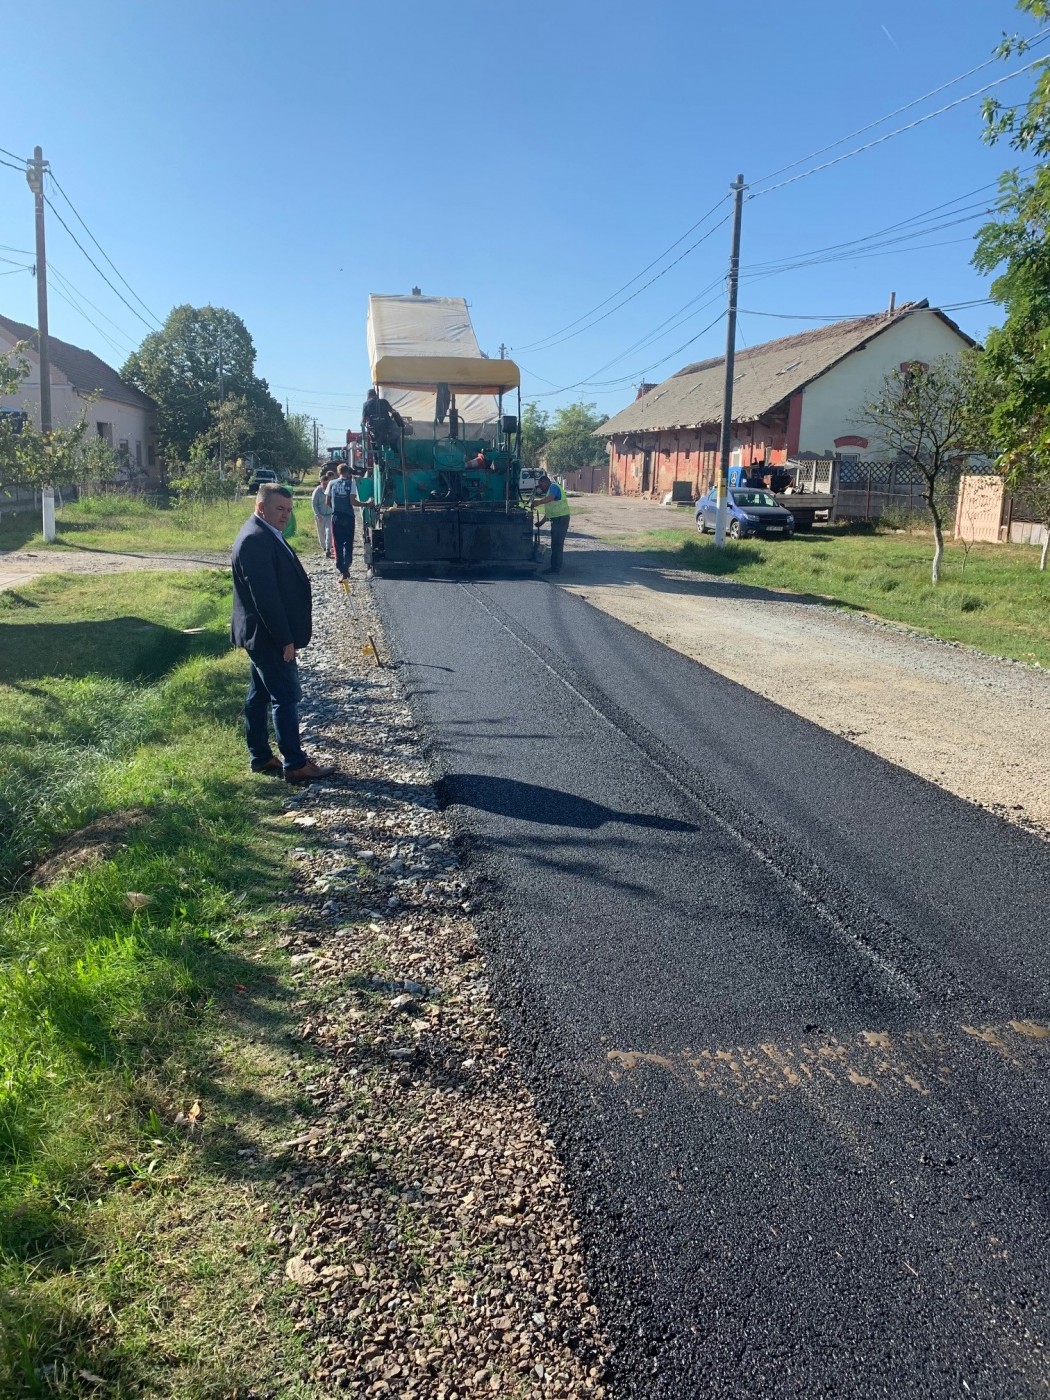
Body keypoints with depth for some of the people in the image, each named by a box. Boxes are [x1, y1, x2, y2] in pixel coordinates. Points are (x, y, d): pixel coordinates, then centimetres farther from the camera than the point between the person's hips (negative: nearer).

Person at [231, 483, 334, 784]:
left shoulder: (266, 535, 13)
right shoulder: (255, 540, -20)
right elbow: (265, 595, -24)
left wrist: (285, 635, 17)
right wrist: (285, 639, -22)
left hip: (261, 636, 11)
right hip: (267, 635, -11)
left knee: (259, 696, 15)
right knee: (286, 696, -6)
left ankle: (261, 757, 23)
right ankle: (295, 764, -1)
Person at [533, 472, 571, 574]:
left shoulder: (554, 487, -9)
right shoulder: (550, 490, 23)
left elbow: (550, 498, -32)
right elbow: (549, 510, 26)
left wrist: (537, 502, -32)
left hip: (561, 519, -11)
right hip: (556, 519, 11)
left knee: (557, 544, -8)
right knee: (555, 544, 14)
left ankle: (556, 568, -6)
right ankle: (555, 567, 19)